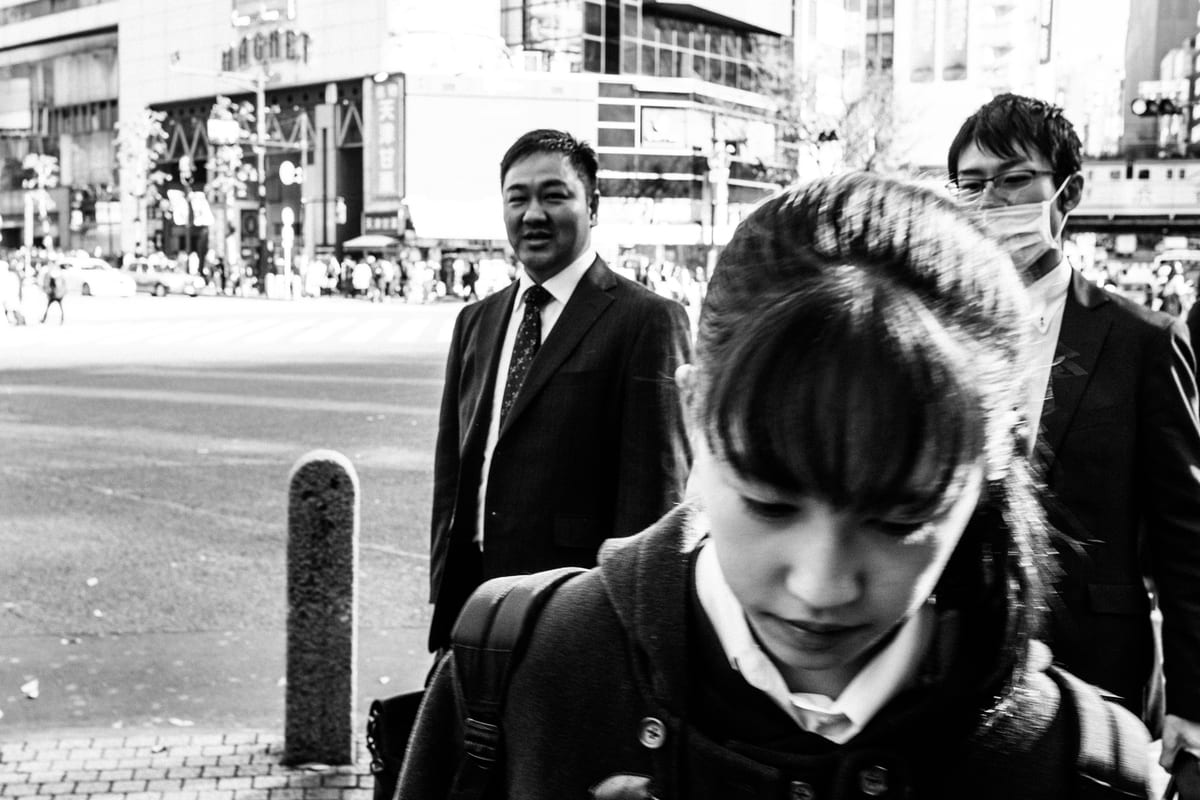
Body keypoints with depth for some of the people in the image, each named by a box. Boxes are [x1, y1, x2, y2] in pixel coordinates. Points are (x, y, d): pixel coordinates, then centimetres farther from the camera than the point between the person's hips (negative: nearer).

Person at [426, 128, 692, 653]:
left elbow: (655, 486, -11)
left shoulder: (647, 321, -8)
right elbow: (451, 469, 15)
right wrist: (444, 595, 10)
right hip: (470, 599, 6)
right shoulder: (475, 321, 13)